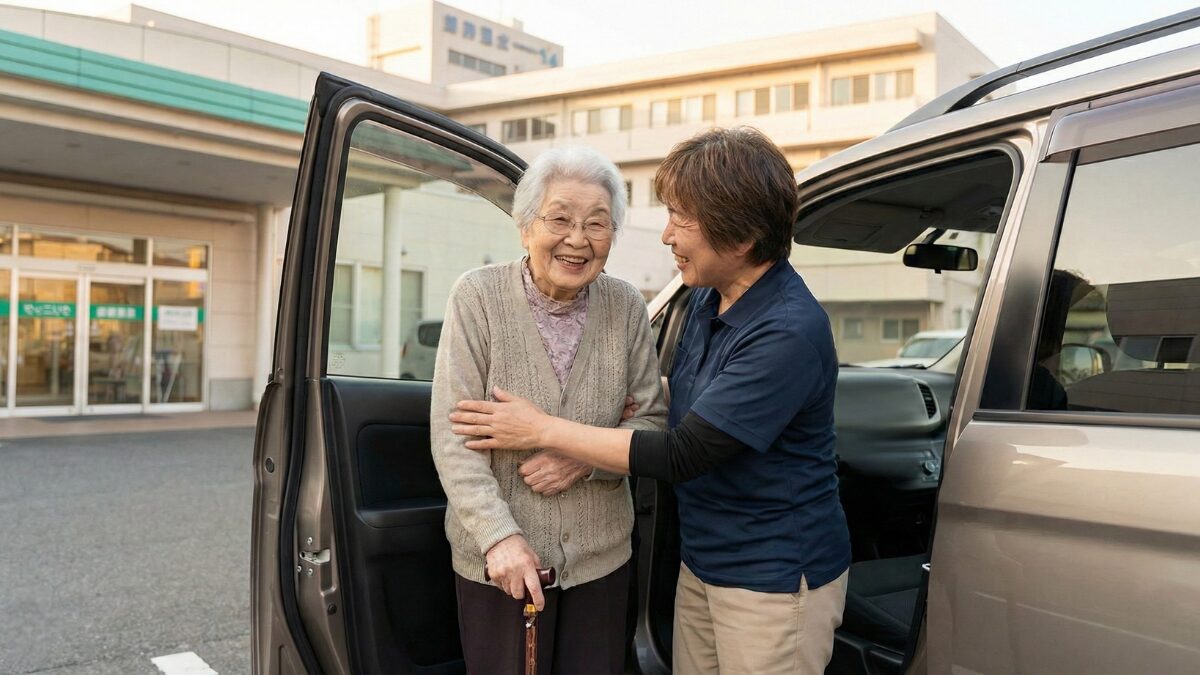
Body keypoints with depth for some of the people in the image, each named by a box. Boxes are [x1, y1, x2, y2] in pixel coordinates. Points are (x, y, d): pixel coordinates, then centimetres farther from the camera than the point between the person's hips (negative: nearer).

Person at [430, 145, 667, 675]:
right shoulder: (479, 296, -10)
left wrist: (587, 458, -15)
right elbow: (453, 436, -12)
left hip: (602, 556, 3)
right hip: (498, 559, -2)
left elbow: (652, 420, 2)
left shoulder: (626, 307, -3)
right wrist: (498, 536, -20)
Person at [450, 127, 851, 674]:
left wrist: (543, 431, -17)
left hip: (773, 581, -7)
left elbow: (680, 456, -24)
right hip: (702, 562, 7)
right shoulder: (708, 297, 0)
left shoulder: (790, 332, -27)